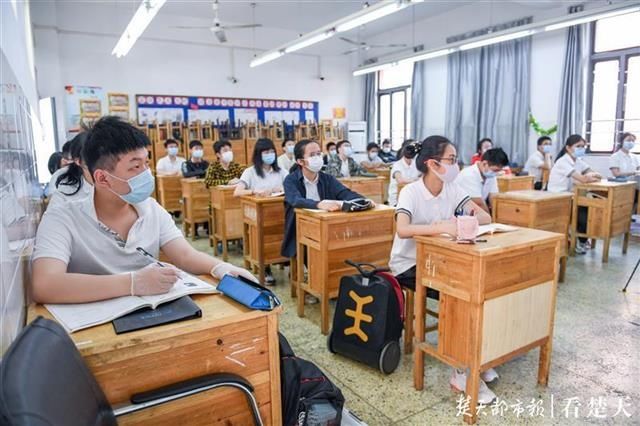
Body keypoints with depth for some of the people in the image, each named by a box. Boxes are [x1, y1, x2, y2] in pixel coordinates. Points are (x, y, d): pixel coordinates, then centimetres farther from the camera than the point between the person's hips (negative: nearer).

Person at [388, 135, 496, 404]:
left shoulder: (453, 190, -2)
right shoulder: (411, 192, -20)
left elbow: (485, 216, -9)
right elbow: (402, 230, -37)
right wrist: (443, 227, -49)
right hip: (408, 264, -6)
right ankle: (462, 371, -9)